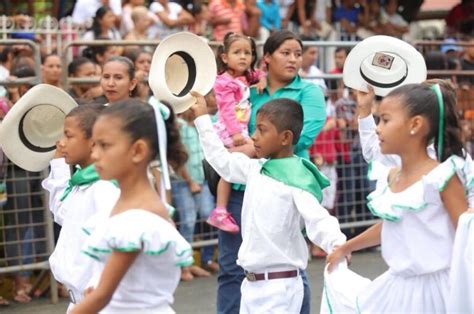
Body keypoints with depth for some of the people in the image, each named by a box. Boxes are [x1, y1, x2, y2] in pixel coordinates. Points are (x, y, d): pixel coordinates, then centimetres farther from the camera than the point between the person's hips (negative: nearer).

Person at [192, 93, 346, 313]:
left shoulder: (297, 179, -17)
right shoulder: (256, 169, 8)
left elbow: (318, 219, -27)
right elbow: (221, 160, 24)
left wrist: (338, 245, -47)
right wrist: (202, 118, 28)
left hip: (279, 286, -9)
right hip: (252, 283, 9)